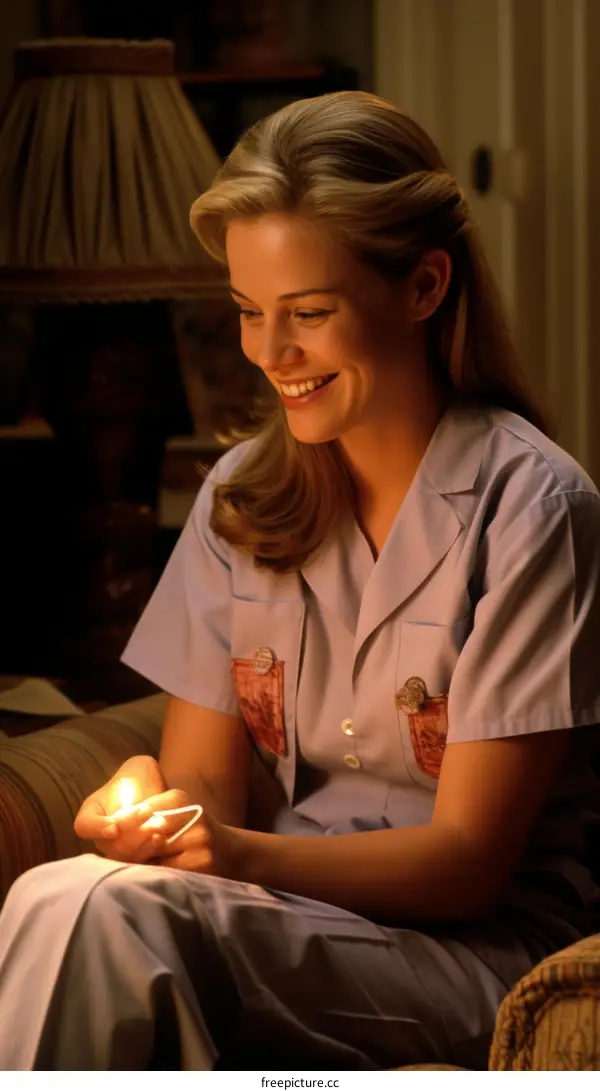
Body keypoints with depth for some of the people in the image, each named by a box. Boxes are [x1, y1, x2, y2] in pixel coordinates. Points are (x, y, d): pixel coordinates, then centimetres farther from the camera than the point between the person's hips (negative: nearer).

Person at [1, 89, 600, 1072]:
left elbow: (469, 856, -11)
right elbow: (207, 773, 9)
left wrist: (241, 854, -27)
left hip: (479, 948, -5)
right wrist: (154, 801, -17)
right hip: (283, 912, 5)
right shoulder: (241, 499, 10)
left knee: (93, 910, -33)